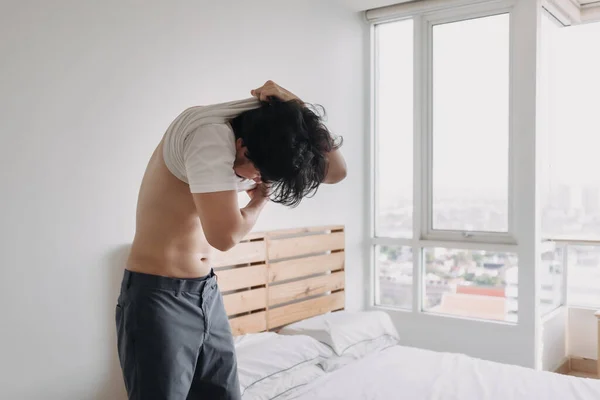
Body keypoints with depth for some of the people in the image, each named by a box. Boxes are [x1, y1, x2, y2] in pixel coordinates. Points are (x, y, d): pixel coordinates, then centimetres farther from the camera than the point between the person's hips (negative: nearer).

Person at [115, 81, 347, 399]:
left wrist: (298, 109, -10)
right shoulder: (210, 134, -23)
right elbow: (225, 235, -30)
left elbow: (335, 171, 1)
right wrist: (260, 200, -9)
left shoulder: (258, 145, 3)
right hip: (157, 297, -8)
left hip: (207, 294, 8)